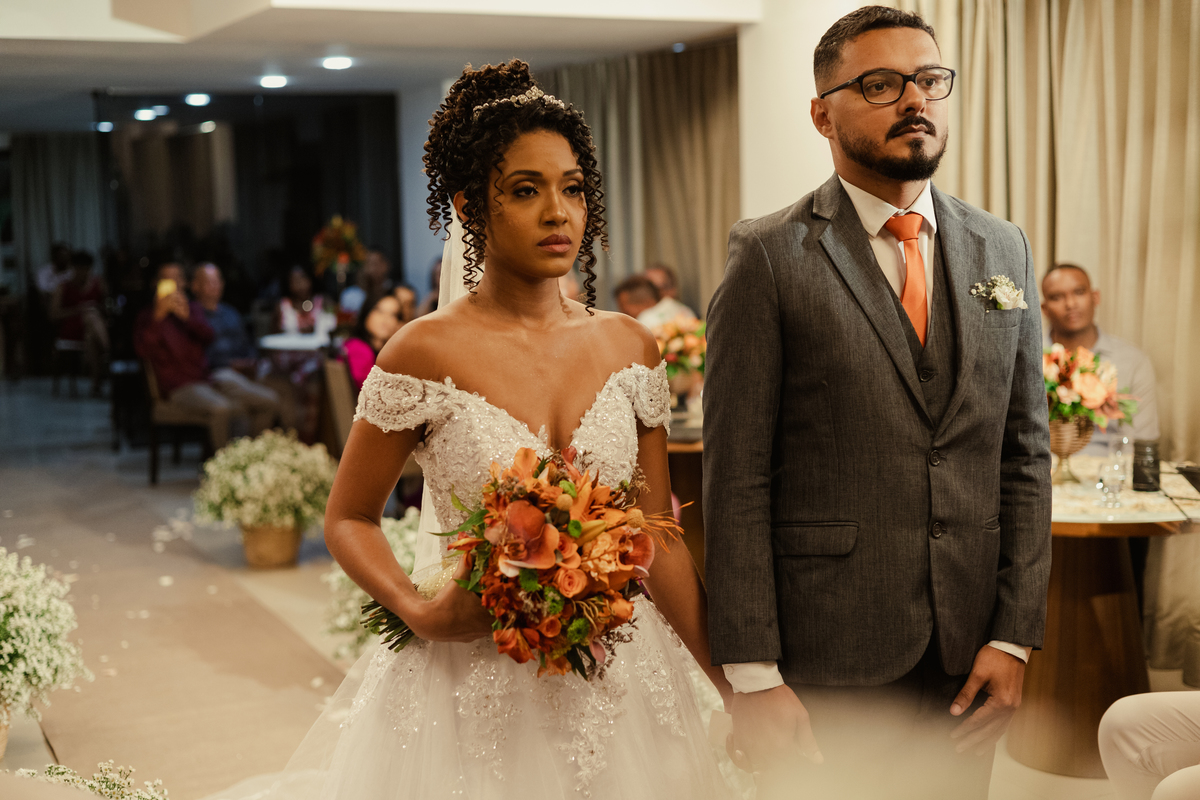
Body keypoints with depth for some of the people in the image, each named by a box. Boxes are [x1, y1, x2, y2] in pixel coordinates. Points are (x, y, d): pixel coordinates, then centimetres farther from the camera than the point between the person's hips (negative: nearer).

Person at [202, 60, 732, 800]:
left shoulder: (630, 348, 1)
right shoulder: (427, 353, -10)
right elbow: (348, 519, 0)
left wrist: (736, 685, 0)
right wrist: (419, 612, -18)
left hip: (616, 688, 4)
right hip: (473, 691, -3)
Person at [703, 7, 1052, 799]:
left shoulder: (1003, 249, 8)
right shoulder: (770, 256, -6)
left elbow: (1026, 453, 8)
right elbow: (736, 480, -9)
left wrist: (1015, 635, 1)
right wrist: (753, 676, -12)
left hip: (968, 657, 4)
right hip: (825, 662, -4)